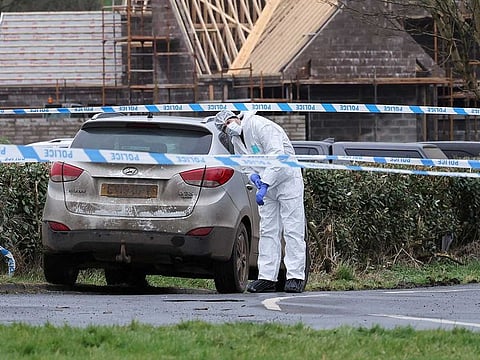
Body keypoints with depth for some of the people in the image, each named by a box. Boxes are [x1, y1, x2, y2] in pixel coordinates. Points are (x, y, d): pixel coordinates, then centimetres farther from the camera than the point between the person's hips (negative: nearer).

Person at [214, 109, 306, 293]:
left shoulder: (260, 126, -21)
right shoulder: (236, 140, 6)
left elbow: (277, 157, -29)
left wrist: (264, 185, -33)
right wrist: (252, 175, -9)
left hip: (287, 179, -8)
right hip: (266, 183, 8)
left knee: (293, 230, -7)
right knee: (268, 231, 4)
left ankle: (295, 277, -8)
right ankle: (267, 277, 4)